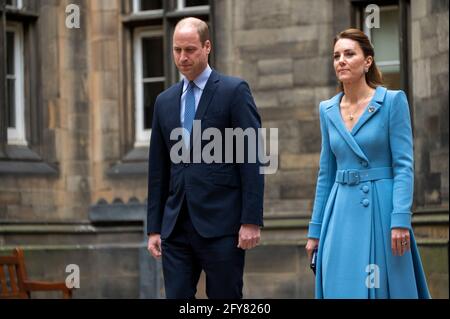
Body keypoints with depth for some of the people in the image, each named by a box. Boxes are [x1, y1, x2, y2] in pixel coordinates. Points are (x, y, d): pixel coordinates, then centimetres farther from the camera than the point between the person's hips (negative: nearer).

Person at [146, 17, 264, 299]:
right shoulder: (165, 101, 15)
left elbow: (252, 160, -6)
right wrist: (154, 228, 12)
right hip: (176, 226, 5)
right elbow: (158, 170, 17)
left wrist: (251, 221, -13)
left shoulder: (234, 91, -1)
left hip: (221, 225, -5)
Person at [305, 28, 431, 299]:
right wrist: (316, 229, 13)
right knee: (342, 289, 0)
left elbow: (404, 165, -9)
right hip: (341, 213, 4)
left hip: (380, 210, -4)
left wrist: (400, 220, -19)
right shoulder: (328, 110, 11)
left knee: (386, 289, 0)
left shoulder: (393, 101, -4)